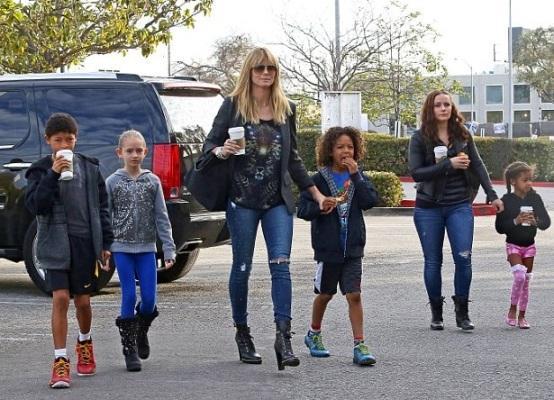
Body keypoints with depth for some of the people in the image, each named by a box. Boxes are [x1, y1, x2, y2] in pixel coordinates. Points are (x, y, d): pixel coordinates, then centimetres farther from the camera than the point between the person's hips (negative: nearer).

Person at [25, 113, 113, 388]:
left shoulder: (89, 168, 6)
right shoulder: (40, 170, 1)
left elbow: (101, 207, 11)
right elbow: (35, 205, -11)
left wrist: (105, 244, 8)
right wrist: (53, 174, -19)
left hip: (85, 242, 2)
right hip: (56, 244, -2)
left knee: (83, 301, 8)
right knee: (60, 298, -13)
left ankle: (85, 342, 38)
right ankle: (60, 361, -8)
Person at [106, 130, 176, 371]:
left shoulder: (152, 181, 4)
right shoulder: (112, 182, 0)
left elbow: (162, 217, 3)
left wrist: (169, 249, -2)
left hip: (147, 248, 2)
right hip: (122, 248, -1)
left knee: (149, 299, -2)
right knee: (129, 297, -5)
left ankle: (141, 332, 28)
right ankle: (129, 349, 4)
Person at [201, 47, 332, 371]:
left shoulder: (286, 109, 11)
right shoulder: (233, 105, 0)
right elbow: (210, 143, 4)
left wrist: (316, 193, 17)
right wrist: (222, 151, -19)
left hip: (278, 201, 2)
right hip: (242, 200, -2)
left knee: (281, 264, -11)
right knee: (242, 268, 5)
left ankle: (284, 337, -16)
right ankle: (242, 333, 20)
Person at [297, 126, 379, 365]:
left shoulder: (357, 176, 5)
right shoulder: (319, 179, -5)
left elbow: (370, 201, -10)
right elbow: (303, 210, -9)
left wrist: (355, 175, -15)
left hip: (352, 247, 2)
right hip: (327, 247, -2)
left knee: (354, 294, -7)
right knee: (325, 294, 14)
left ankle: (359, 345, -6)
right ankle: (314, 334, 36)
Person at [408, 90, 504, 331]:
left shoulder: (463, 135, 6)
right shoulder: (420, 138, -2)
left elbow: (477, 166, 10)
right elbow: (415, 173, -11)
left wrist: (491, 195, 4)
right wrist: (448, 165, -17)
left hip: (459, 205, 1)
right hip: (429, 209, -1)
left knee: (463, 257, -9)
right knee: (433, 261, 4)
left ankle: (462, 312, 2)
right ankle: (436, 313, 16)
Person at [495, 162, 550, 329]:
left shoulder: (535, 198, -3)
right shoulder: (506, 200, -11)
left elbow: (546, 221, -5)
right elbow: (499, 227, -12)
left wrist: (535, 221, -26)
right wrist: (515, 221, -27)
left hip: (529, 246, 4)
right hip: (513, 245, -4)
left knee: (526, 281, 7)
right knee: (519, 276, -20)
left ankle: (522, 316, 18)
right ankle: (512, 310, -1)